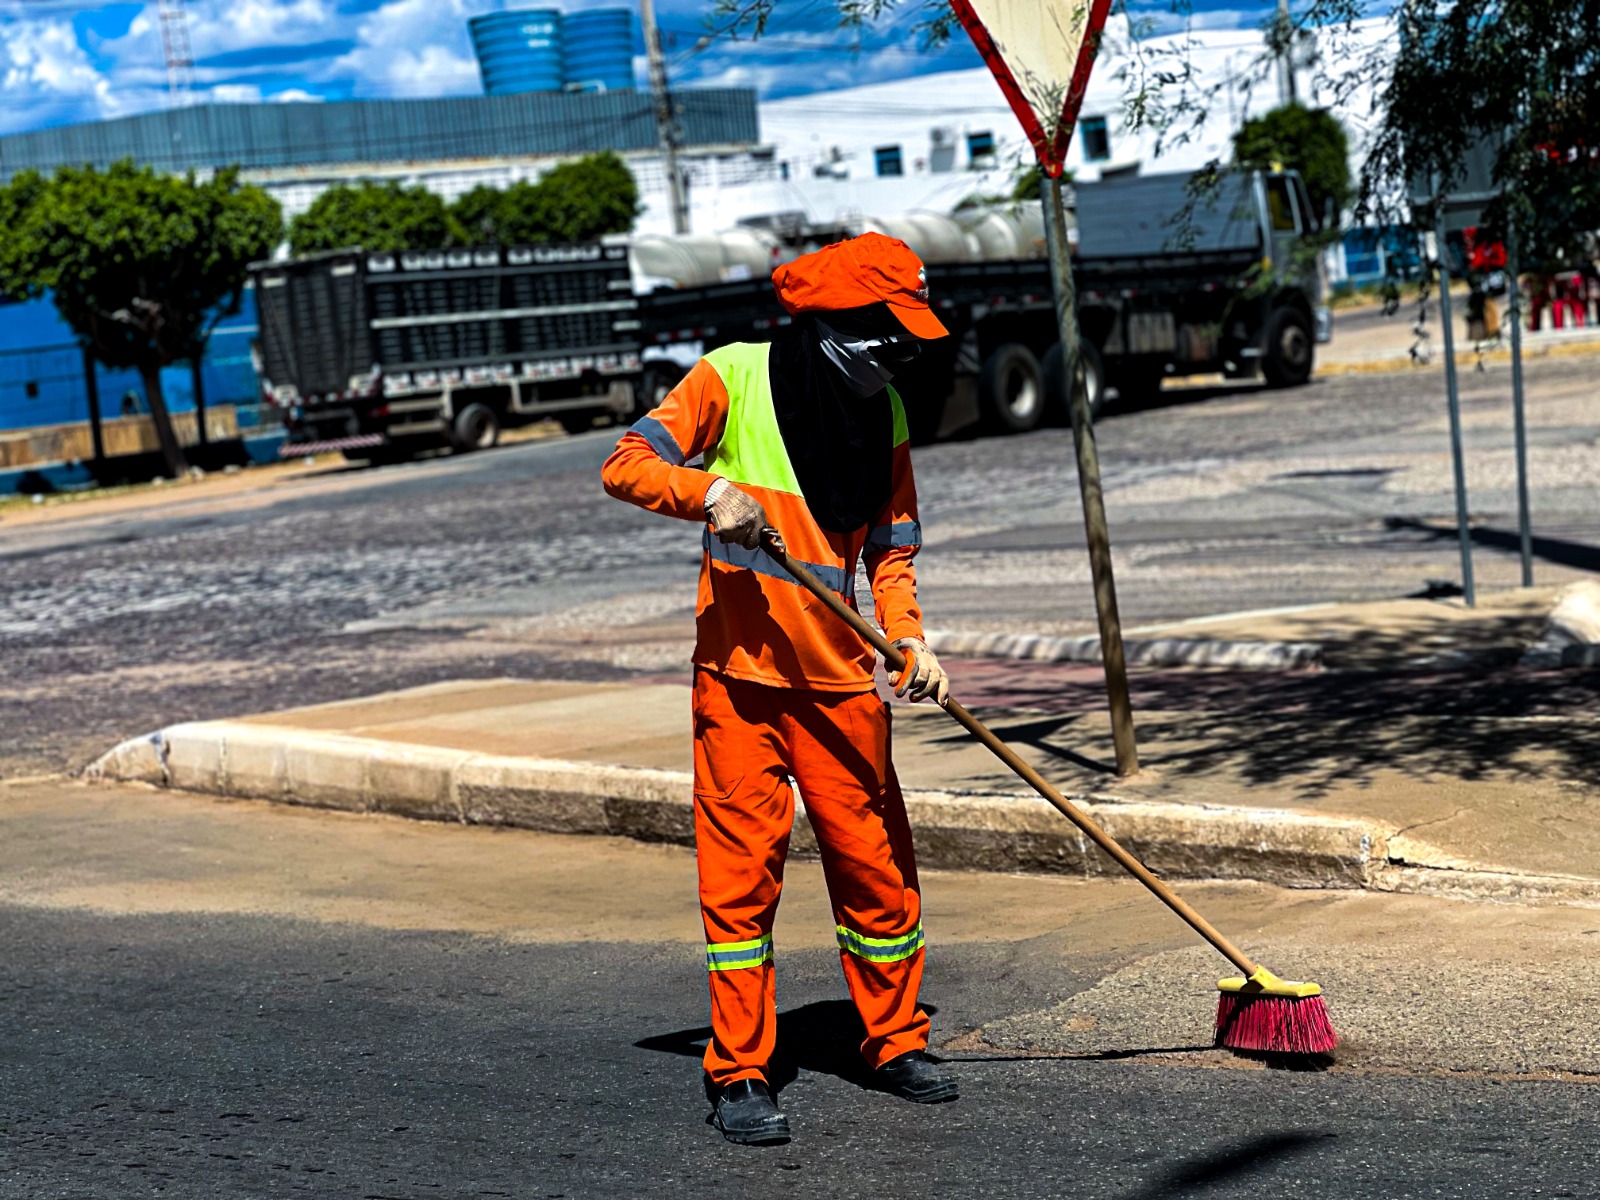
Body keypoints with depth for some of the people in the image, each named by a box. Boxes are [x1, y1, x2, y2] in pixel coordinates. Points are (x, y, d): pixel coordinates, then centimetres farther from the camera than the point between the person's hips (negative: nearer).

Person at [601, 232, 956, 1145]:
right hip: (740, 670, -4)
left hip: (841, 678, 4)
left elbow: (891, 548, 13)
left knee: (877, 863, 6)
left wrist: (911, 639, -4)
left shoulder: (884, 413, 10)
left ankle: (898, 1043, 24)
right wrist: (711, 492, -23)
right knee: (742, 871, -2)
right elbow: (626, 465, -6)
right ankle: (740, 1075, 6)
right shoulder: (736, 378, -4)